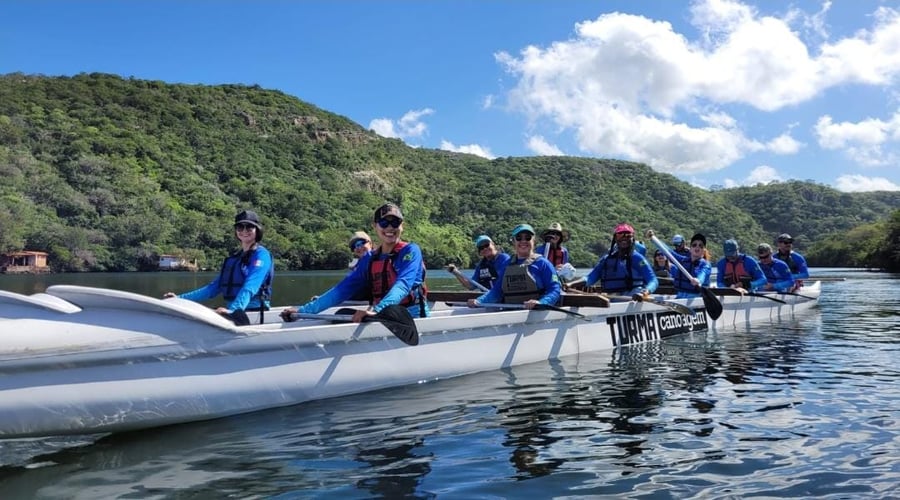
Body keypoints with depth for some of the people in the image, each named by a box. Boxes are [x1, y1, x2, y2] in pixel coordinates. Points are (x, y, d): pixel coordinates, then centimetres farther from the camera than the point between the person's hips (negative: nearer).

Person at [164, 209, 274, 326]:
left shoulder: (261, 254, -2)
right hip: (233, 313, 7)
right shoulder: (233, 258, 20)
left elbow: (249, 288, -18)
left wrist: (233, 310, -33)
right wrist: (180, 298, 15)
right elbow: (215, 287, 21)